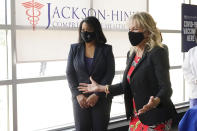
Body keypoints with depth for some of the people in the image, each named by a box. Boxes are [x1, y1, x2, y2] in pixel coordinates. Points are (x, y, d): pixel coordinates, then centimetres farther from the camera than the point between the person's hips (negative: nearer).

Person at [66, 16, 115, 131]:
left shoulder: (106, 49, 3)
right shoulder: (75, 48, 8)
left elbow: (110, 74, -3)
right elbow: (70, 73, 5)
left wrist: (97, 95, -12)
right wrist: (78, 95, -7)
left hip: (101, 98, -1)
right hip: (80, 98, 1)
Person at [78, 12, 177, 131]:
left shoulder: (158, 53, -13)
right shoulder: (132, 54, 9)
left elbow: (166, 89, -18)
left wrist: (155, 101, -38)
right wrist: (101, 88, 15)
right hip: (136, 116, 7)